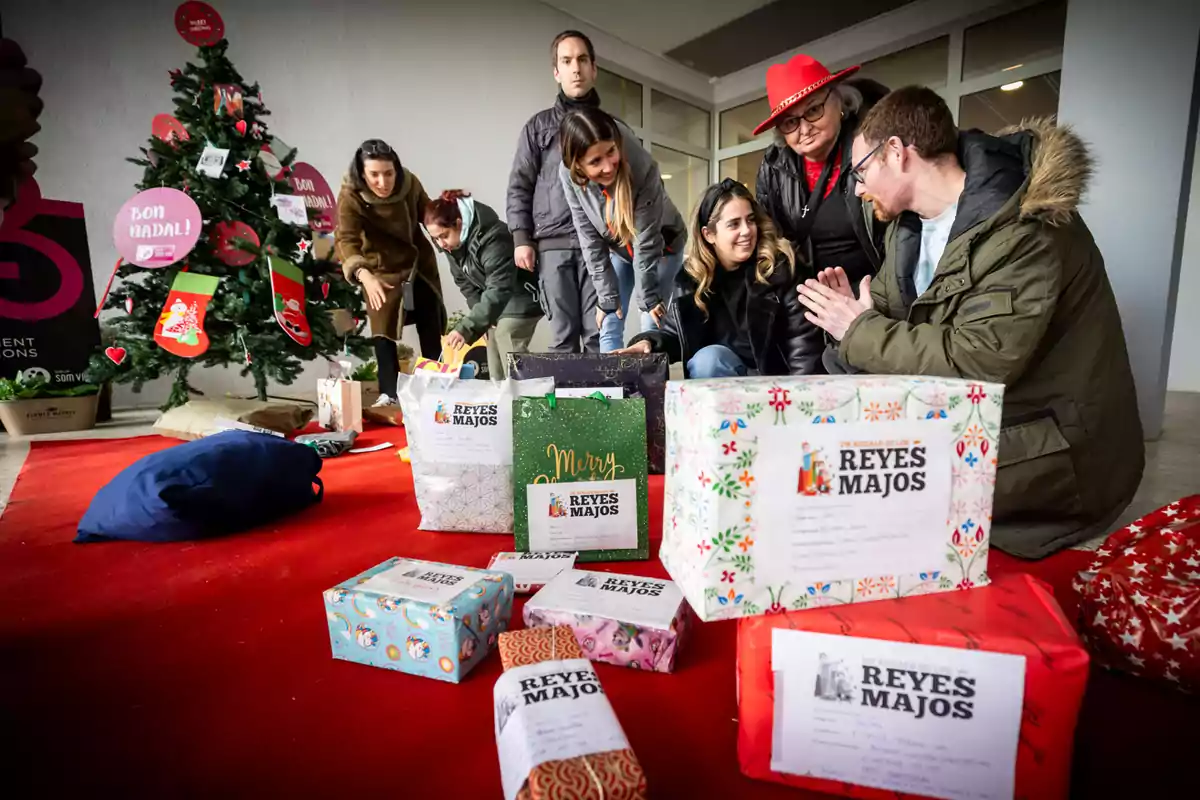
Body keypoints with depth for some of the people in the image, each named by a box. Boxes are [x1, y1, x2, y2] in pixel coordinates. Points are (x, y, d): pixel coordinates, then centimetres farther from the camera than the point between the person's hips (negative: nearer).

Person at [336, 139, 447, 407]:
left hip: (420, 262, 3)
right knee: (383, 329, -5)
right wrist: (364, 275, -53)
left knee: (431, 327, 8)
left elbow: (428, 214, 2)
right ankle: (388, 393, 4)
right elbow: (345, 239, -36)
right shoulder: (350, 196, -25)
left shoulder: (410, 183, -17)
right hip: (381, 267, -3)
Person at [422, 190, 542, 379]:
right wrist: (483, 313, -8)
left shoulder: (491, 239, -33)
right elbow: (464, 282, 5)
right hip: (497, 298, 9)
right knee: (493, 342, 6)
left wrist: (466, 328, -42)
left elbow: (499, 290, -38)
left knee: (507, 338, -22)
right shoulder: (452, 244, -6)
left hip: (521, 295, -8)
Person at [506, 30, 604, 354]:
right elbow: (519, 186, 10)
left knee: (598, 334, -3)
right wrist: (521, 238, -3)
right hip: (553, 244, 0)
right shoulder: (539, 126, 16)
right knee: (563, 335, -1)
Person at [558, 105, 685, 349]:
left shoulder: (643, 168, -36)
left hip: (662, 246, -3)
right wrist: (607, 297, -17)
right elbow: (590, 241, -18)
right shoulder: (569, 175, -26)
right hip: (616, 249, 3)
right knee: (609, 327, -1)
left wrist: (650, 299, -22)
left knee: (651, 327, -7)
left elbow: (646, 241, -29)